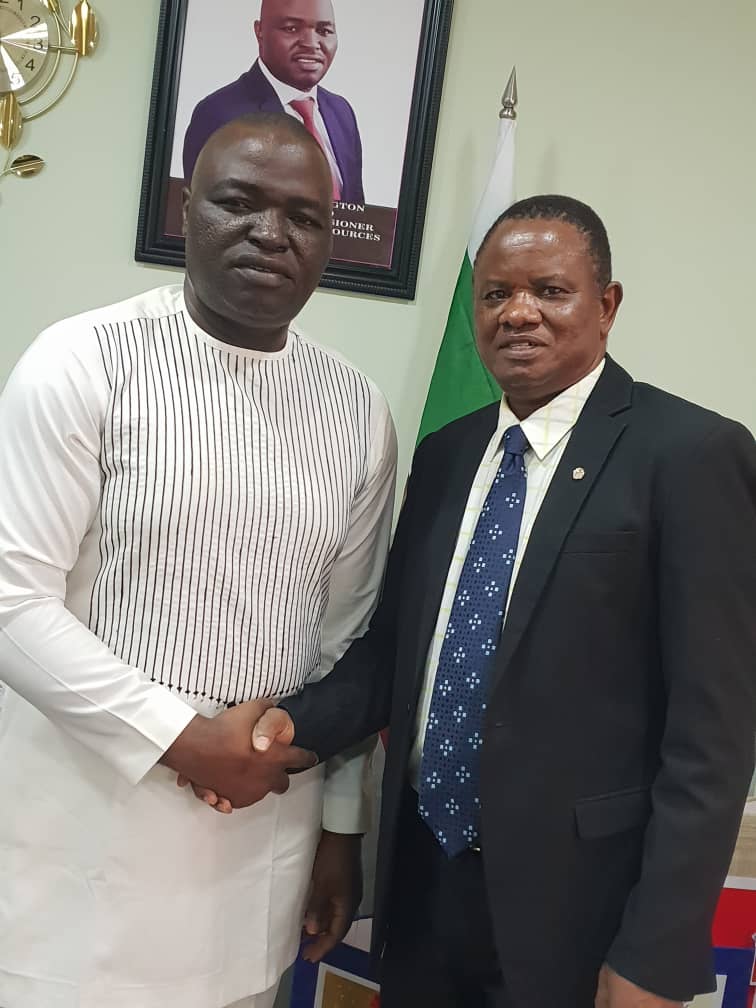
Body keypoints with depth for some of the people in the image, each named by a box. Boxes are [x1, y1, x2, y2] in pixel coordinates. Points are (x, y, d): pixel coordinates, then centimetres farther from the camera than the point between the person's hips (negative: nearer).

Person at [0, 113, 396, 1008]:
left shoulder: (357, 411, 2)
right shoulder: (83, 362, -9)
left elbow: (349, 633, 6)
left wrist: (340, 822, 10)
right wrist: (185, 738, -16)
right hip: (82, 822, -3)